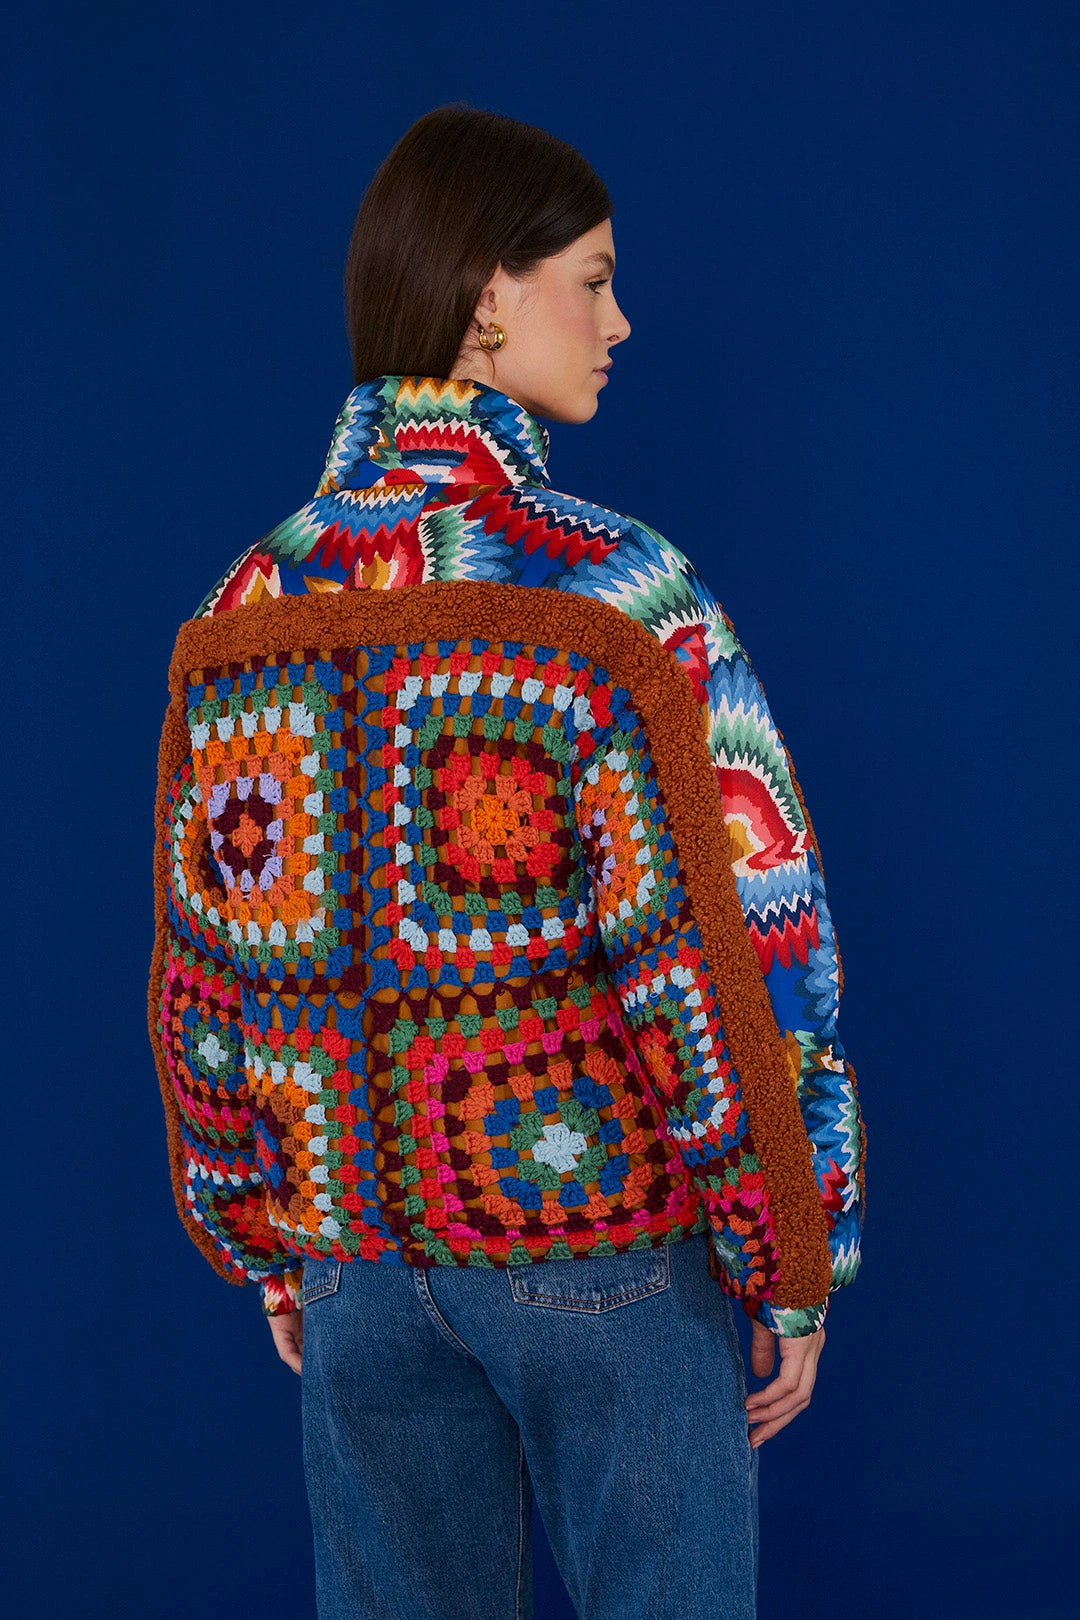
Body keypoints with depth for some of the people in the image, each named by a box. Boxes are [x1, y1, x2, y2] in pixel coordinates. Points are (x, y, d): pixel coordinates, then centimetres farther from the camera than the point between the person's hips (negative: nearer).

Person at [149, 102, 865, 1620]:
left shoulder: (245, 614, 1)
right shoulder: (617, 596, -15)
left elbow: (206, 972, 6)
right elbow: (735, 946, -17)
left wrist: (264, 1244, 16)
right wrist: (797, 1263, -7)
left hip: (360, 1255, 5)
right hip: (612, 1240, -4)